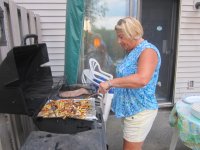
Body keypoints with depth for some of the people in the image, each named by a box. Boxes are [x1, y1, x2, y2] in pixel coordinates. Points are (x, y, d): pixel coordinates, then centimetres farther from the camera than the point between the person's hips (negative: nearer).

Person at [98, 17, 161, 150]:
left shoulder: (147, 50, -18)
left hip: (140, 111, -9)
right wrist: (112, 84, 8)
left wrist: (110, 82, -29)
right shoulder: (132, 51, 11)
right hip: (131, 109, 9)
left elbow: (142, 79, -34)